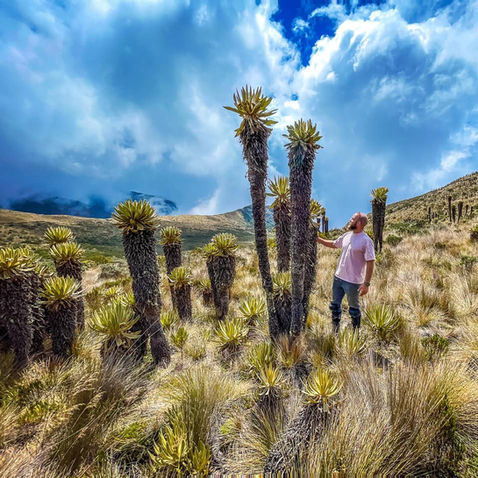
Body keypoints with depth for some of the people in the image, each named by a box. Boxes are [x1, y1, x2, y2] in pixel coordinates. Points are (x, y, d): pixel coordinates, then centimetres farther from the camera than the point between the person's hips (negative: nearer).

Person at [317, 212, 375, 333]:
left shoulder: (366, 241, -18)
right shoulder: (347, 235, 4)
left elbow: (370, 263, -18)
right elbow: (333, 244, 20)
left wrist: (366, 283, -21)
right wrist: (317, 239, 15)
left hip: (353, 282, -7)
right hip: (338, 277, 7)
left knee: (354, 309, 13)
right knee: (335, 305, 19)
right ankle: (335, 331, 37)